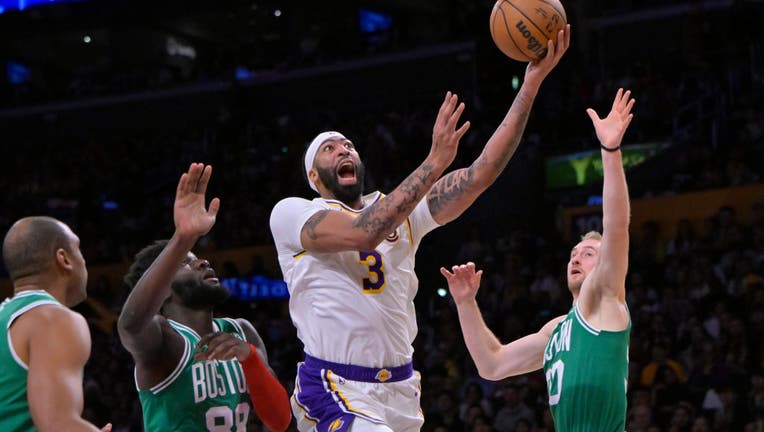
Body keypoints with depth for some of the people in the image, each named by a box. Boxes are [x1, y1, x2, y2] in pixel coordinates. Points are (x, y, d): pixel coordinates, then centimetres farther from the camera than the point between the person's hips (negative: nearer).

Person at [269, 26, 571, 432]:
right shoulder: (291, 213, -2)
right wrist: (436, 159, -22)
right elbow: (362, 232, -21)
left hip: (401, 390, 6)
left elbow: (482, 173, 3)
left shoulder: (401, 212, 13)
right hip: (335, 393, -6)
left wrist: (532, 81, -4)